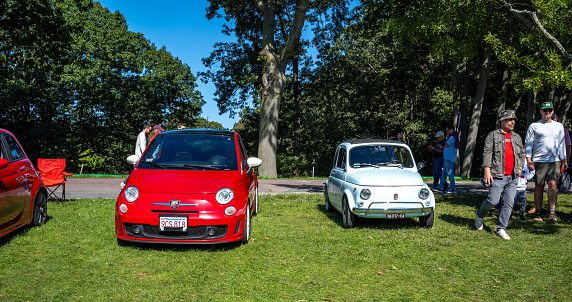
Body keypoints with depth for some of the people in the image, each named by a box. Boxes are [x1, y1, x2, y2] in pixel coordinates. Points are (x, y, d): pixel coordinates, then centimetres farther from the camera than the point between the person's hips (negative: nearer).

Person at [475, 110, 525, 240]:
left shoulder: (517, 137, 17)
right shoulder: (493, 135, 1)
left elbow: (522, 154, 26)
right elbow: (487, 153, -5)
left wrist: (519, 168, 12)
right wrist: (487, 172, -13)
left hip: (513, 177, 5)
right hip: (498, 176, -5)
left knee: (509, 203, 0)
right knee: (493, 201, -8)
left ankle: (501, 229, 9)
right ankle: (479, 215, 21)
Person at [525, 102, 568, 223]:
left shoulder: (559, 126, 15)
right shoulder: (534, 126, 6)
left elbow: (562, 144, 20)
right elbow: (528, 143, 3)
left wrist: (564, 160, 14)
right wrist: (528, 159, -7)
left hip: (555, 161, 2)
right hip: (539, 161, -1)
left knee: (552, 184, -12)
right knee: (539, 187, 1)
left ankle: (552, 213, -12)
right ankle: (538, 213, 9)